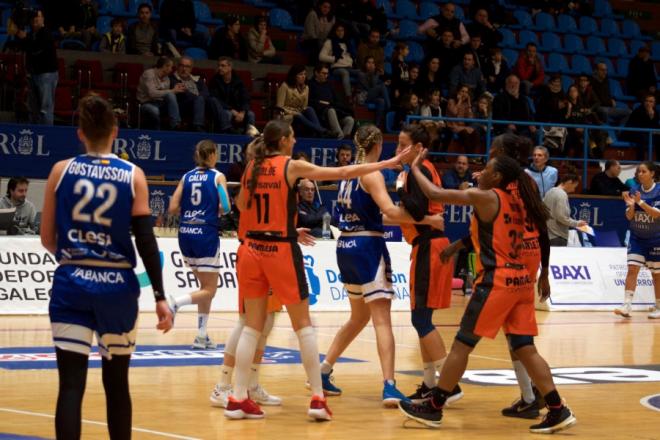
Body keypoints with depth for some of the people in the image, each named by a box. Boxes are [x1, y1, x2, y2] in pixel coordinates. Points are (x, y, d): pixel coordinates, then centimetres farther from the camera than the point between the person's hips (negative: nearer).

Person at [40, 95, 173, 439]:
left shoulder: (61, 170, 1)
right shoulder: (133, 175, -1)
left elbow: (47, 239, 4)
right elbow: (145, 241, -6)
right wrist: (160, 298, -2)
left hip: (71, 283, 0)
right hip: (117, 285, 0)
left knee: (71, 384, -3)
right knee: (117, 382, 15)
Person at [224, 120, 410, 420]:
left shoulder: (252, 168, 7)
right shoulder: (292, 167, -7)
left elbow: (241, 205, 21)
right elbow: (343, 173, -4)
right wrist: (386, 164, 3)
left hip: (252, 249, 5)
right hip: (281, 250, -5)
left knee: (253, 325, 9)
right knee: (303, 325, 4)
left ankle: (238, 399, 5)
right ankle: (317, 399, 4)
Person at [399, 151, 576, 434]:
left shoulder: (485, 197, -9)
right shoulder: (516, 201, 12)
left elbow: (435, 194, -8)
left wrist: (415, 169, 5)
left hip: (497, 281, -7)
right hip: (520, 279, 7)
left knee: (462, 344, 2)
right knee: (525, 349, 8)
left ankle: (433, 408, 9)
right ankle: (558, 411, 3)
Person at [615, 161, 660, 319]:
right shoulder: (635, 191, -1)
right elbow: (629, 216, 0)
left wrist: (641, 202, -28)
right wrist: (631, 205, -20)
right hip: (637, 238, 3)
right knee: (632, 269, -10)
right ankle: (627, 306, -14)